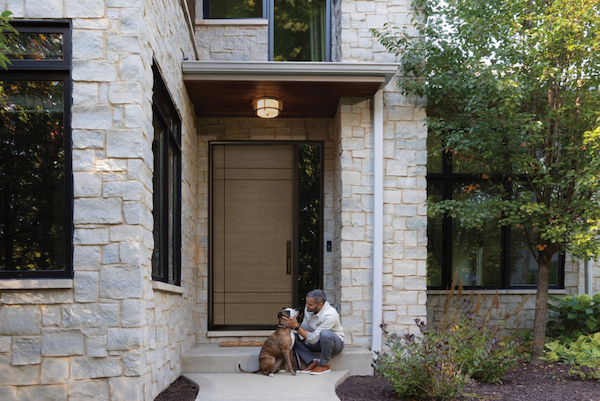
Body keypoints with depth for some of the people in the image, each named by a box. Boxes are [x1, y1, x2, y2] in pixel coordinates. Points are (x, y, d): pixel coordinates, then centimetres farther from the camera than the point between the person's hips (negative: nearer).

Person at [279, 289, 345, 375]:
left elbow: (313, 339, -32)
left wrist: (296, 326, -35)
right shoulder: (308, 309, -10)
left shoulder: (330, 315, -32)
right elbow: (305, 328, 0)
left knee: (325, 333, -41)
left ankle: (324, 365, -19)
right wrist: (293, 325, -20)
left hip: (335, 342, -7)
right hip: (317, 342, 7)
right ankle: (313, 361, -14)